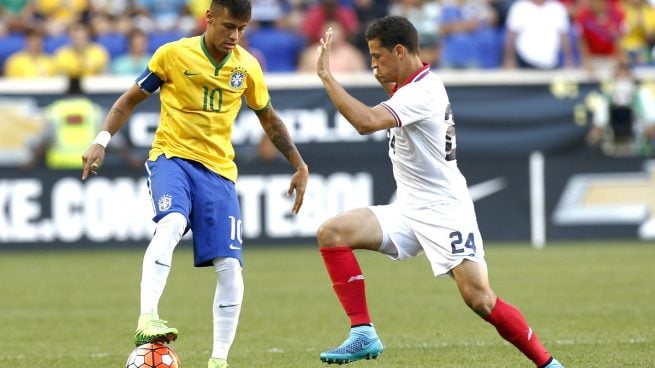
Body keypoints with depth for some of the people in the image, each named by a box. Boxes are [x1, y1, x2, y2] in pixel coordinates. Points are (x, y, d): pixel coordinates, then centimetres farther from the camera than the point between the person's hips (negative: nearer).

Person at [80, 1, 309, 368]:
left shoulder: (247, 66, 4)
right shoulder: (173, 55, -5)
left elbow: (270, 119, 20)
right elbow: (131, 100, 5)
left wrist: (300, 166, 18)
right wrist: (102, 141, -7)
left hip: (219, 169, 3)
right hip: (172, 157, -3)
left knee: (230, 266, -7)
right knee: (171, 223, -36)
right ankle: (147, 320, -43)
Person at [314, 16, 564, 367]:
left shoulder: (422, 92, -19)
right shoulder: (412, 89, 12)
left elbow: (366, 121, -32)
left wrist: (326, 76, -26)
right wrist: (390, 86, 17)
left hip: (444, 211, -9)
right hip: (409, 210, 9)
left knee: (480, 299, -16)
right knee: (331, 232, -8)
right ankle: (363, 334, -10)